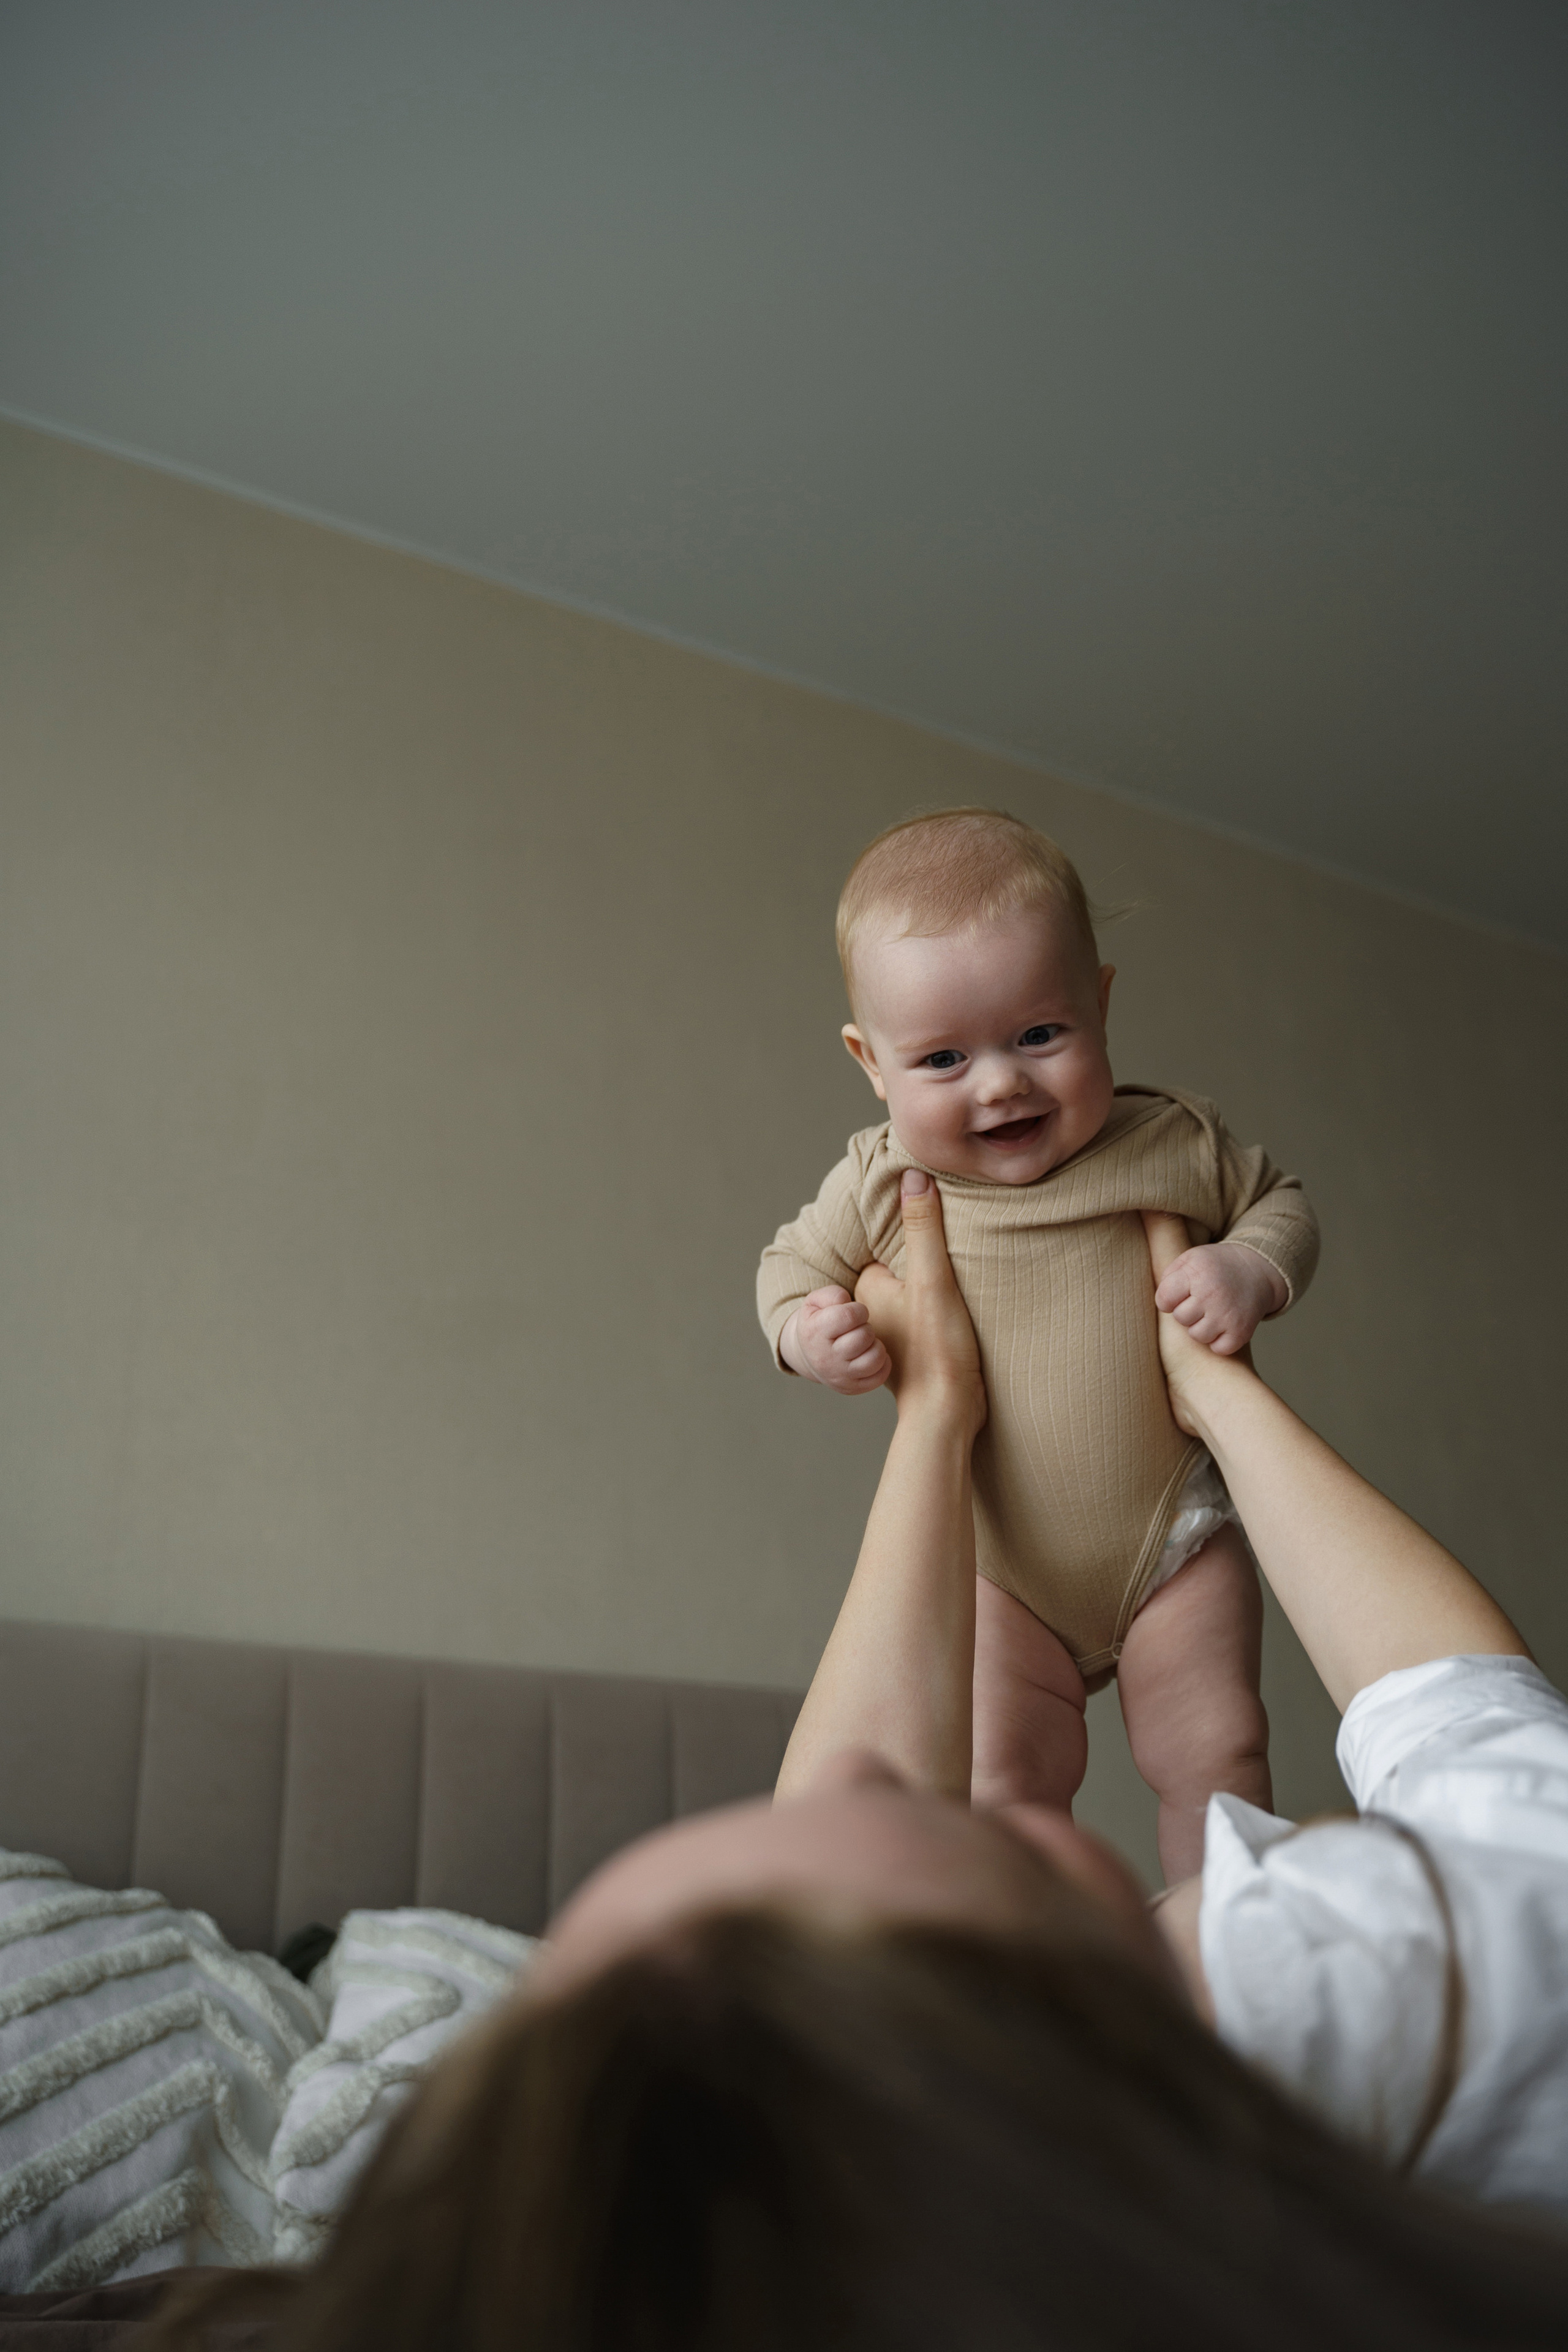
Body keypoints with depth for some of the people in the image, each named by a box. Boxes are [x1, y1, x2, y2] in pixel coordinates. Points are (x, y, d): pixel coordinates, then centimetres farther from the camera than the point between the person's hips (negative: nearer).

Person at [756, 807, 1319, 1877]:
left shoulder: (1174, 1143, -10)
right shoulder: (883, 1186, -10)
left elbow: (1281, 1202, 8)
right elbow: (792, 1263, 7)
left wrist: (1250, 1270, -14)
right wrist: (807, 1327, -16)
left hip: (1173, 1541, 0)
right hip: (999, 1565, 0)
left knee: (1214, 1758, 2)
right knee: (1007, 1773, -4)